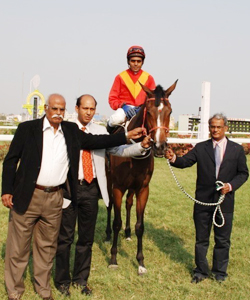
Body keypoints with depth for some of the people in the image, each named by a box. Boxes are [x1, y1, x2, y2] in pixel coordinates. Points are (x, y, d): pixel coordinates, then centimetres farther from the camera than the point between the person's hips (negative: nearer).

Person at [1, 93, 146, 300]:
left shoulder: (71, 131, 9)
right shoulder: (27, 129, -2)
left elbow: (95, 141, 10)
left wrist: (127, 136, 2)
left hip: (54, 198, 4)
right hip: (27, 197, -3)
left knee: (47, 246, 15)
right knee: (18, 246, 5)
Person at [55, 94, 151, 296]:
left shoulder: (100, 132, 8)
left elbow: (119, 150, 2)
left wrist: (141, 146, -14)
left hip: (91, 189, 4)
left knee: (87, 237, 12)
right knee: (65, 236, 4)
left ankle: (81, 279, 26)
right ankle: (62, 280, 19)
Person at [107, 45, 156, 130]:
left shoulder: (148, 78, 14)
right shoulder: (120, 77, 9)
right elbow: (112, 98, 5)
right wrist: (123, 106, -15)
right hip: (124, 109, -2)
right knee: (116, 119, -36)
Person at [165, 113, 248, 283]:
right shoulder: (201, 148, 3)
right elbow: (186, 161, -9)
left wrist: (231, 185, -13)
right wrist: (174, 159, -30)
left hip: (225, 201, 0)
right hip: (203, 201, 0)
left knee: (223, 240, 10)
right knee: (201, 239, 11)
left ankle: (220, 272, 26)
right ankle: (201, 271, 25)